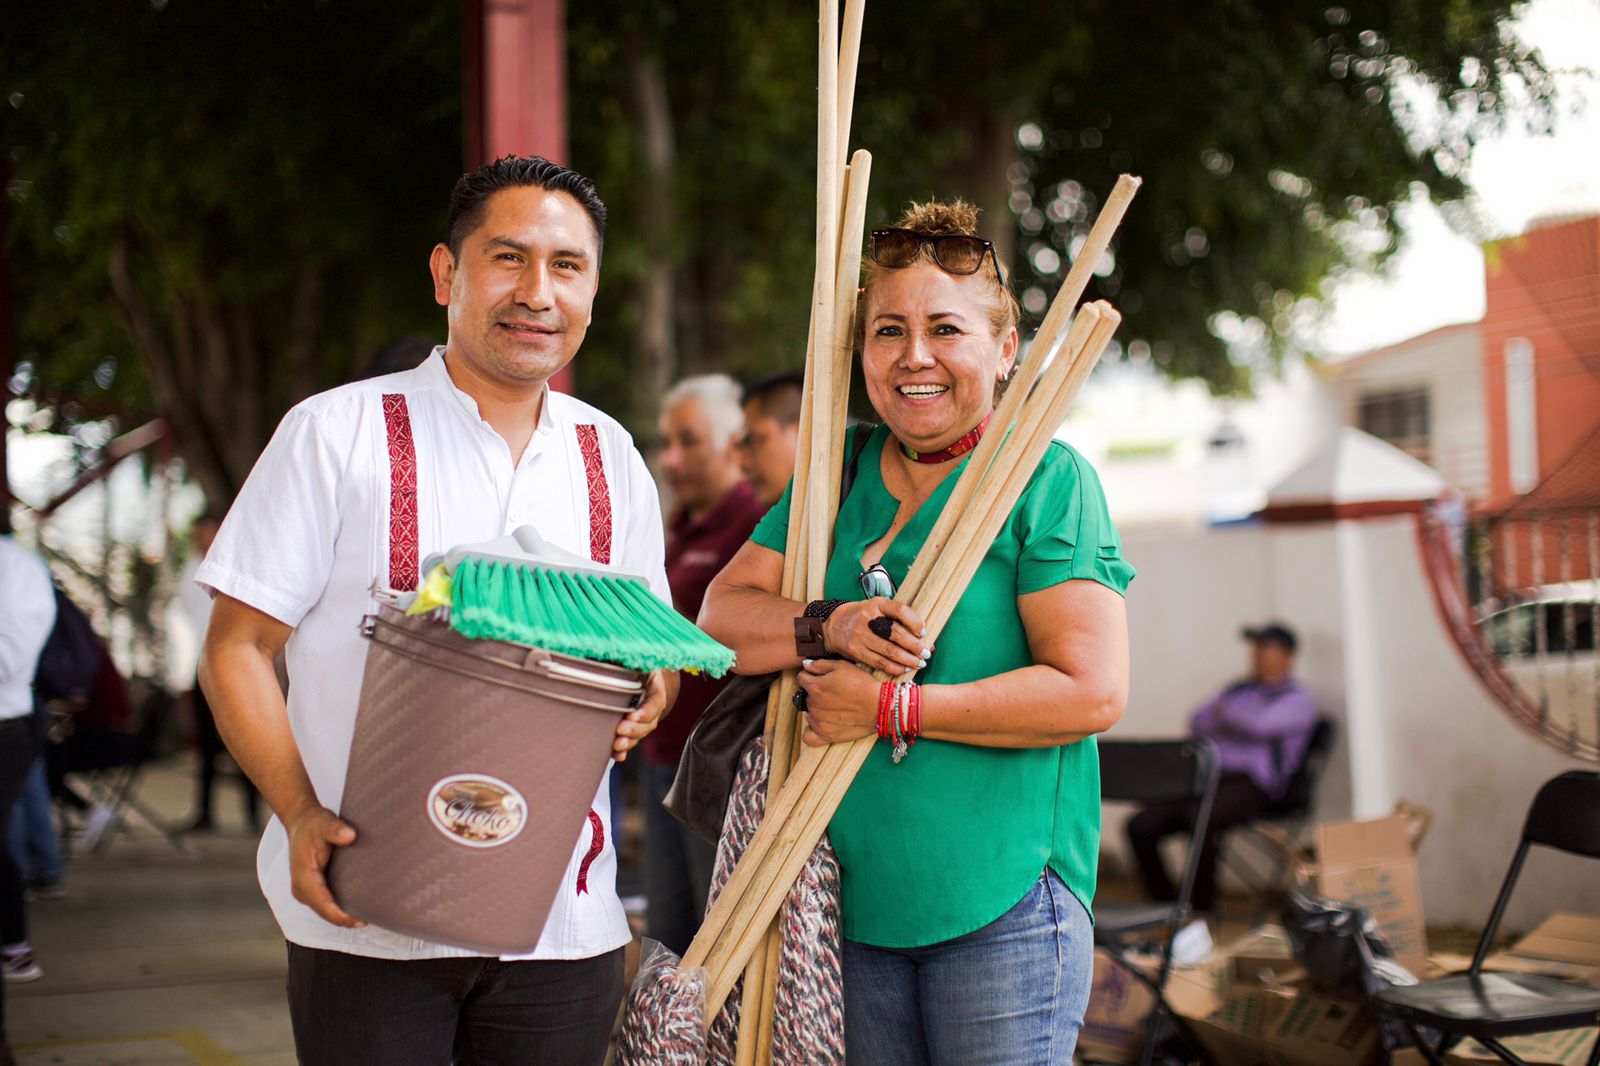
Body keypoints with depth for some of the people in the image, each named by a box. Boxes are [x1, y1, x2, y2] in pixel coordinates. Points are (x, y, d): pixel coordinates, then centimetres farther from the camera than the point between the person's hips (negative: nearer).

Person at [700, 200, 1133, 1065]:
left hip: (1002, 905, -5)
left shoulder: (1048, 480, -6)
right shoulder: (840, 473, 11)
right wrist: (828, 629, -14)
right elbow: (721, 616, 7)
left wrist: (888, 706, -15)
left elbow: (1093, 691, -15)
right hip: (854, 904, 5)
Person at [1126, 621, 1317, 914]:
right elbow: (1197, 722, 15)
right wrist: (1235, 726, -1)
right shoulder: (1236, 690, 27)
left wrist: (1223, 716, 7)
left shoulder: (1297, 699, 7)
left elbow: (1259, 726, -11)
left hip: (1250, 784, -6)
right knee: (1141, 826, -17)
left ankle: (1203, 907, -24)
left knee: (1198, 817, -37)